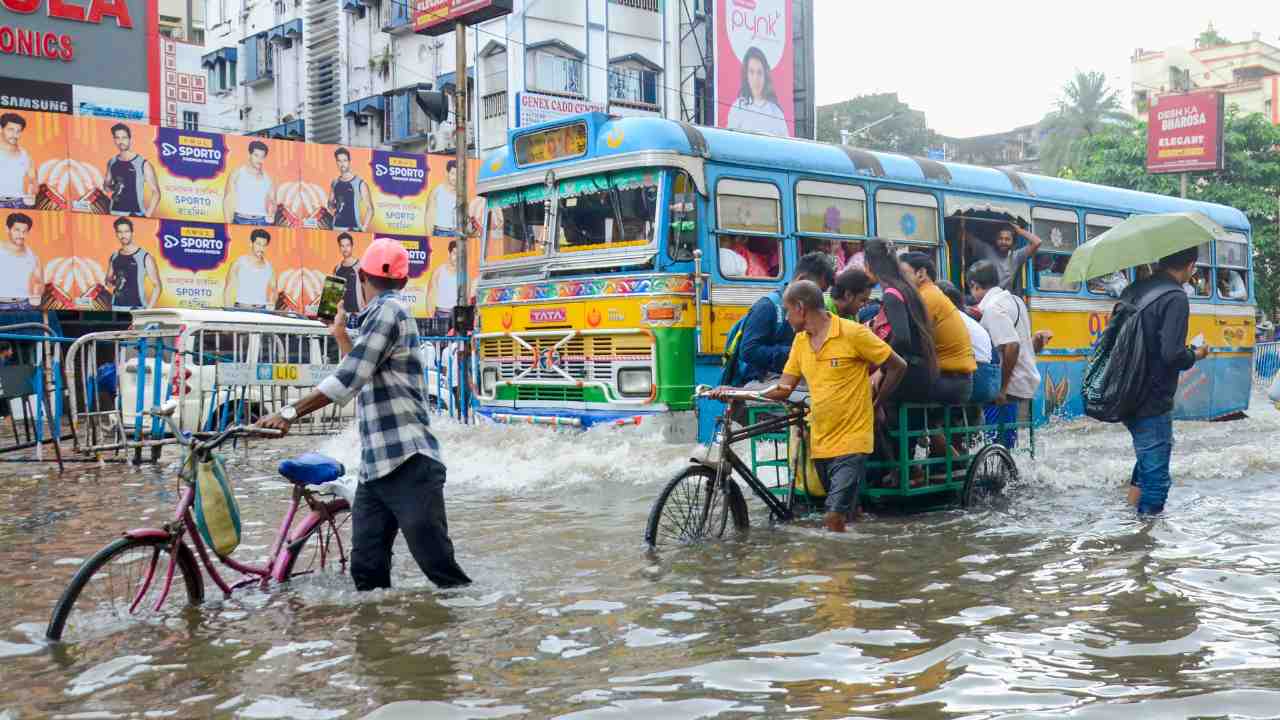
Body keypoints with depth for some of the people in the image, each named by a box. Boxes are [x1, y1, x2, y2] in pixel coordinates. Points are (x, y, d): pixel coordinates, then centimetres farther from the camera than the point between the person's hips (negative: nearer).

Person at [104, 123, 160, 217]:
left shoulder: (143, 164, -4)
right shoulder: (111, 163, 11)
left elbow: (156, 192, -5)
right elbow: (106, 184, 25)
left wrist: (147, 215, -13)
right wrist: (109, 188, 0)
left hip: (135, 215, -4)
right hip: (114, 214, 4)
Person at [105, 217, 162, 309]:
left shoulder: (145, 257, -3)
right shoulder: (113, 257, 13)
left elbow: (157, 286, -4)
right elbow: (107, 282, 25)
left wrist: (148, 309, -12)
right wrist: (110, 282, 1)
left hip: (137, 308, -5)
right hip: (116, 308, 5)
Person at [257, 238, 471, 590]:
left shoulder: (387, 310, -9)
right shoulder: (377, 316, 20)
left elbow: (348, 379, -19)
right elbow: (361, 380, 34)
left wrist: (290, 413, -18)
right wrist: (340, 333, 38)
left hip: (409, 464, -9)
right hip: (376, 468, 9)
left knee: (441, 568, -7)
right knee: (367, 570, 4)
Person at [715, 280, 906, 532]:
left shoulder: (853, 333, -11)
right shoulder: (800, 342, 10)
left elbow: (898, 367, -4)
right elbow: (782, 390, 9)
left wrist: (876, 405, 4)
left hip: (850, 442, -7)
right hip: (820, 443, 7)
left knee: (834, 519, -14)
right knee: (837, 517, 12)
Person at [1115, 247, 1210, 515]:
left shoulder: (1134, 291, 7)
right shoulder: (1175, 298, -17)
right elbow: (1172, 355, -24)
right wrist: (1195, 355, -4)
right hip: (1153, 403, -8)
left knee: (1147, 458, 28)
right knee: (1156, 475, 3)